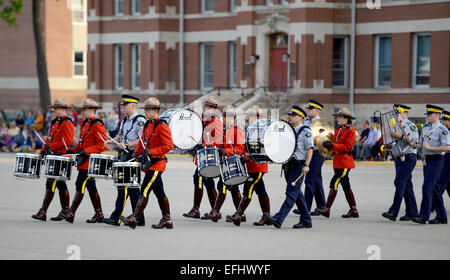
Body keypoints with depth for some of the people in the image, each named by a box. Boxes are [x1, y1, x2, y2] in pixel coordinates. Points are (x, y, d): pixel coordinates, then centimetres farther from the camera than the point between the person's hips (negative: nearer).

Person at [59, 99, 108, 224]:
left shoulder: (97, 125, -13)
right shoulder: (85, 124, 16)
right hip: (84, 162, 10)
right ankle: (99, 214, 18)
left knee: (80, 185, -11)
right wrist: (74, 150, 10)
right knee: (91, 187, 12)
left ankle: (71, 214, -12)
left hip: (90, 161, -10)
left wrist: (86, 151, -22)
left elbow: (103, 145, -18)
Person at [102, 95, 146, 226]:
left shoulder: (140, 120, -11)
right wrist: (112, 141, 6)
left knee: (123, 186, -10)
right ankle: (139, 219, 14)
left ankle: (116, 218, -9)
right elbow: (121, 135, 25)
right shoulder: (125, 120, 15)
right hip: (123, 156, 9)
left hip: (132, 156, -9)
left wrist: (127, 145, -24)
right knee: (132, 187, 10)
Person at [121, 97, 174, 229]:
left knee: (144, 191, -12)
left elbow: (169, 145, -18)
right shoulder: (147, 125, 14)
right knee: (159, 192, 12)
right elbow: (142, 141, 24)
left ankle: (133, 219, -15)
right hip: (149, 163, 9)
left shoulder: (162, 126, -13)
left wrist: (152, 152, -24)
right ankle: (167, 220, 18)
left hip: (156, 163, -9)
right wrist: (137, 152, 6)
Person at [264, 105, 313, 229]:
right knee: (297, 193, 11)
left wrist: (306, 165, -20)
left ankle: (279, 219, -22)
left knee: (291, 193, -12)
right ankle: (306, 221, 18)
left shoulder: (305, 131, -7)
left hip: (299, 166, -8)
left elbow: (310, 149, -12)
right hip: (289, 165, 9)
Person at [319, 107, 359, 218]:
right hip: (338, 161, 9)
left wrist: (333, 145, -23)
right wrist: (328, 144, -4)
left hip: (345, 162, -9)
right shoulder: (337, 130, 15)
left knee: (334, 183, -13)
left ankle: (327, 209, -14)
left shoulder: (350, 131, -10)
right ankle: (354, 211, 17)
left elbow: (348, 147, -18)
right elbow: (335, 146, 18)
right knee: (346, 186, 11)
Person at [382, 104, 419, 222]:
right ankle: (412, 213, 12)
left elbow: (414, 142, -19)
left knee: (399, 183, -16)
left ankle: (393, 212, -22)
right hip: (399, 159, 9)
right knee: (406, 186, 9)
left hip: (408, 159, -9)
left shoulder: (411, 126, -9)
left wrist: (401, 136, -26)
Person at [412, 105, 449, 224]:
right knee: (433, 189, 10)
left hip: (436, 160, -9)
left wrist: (430, 148, -20)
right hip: (427, 160, 9)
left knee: (427, 187, -15)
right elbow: (421, 145, 22)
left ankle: (423, 216, -16)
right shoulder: (426, 128, 14)